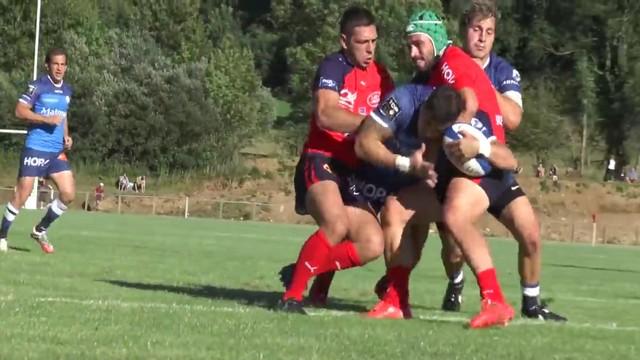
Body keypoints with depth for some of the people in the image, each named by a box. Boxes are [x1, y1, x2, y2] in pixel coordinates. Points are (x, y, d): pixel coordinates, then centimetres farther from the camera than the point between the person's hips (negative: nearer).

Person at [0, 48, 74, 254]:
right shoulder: (38, 86, -9)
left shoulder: (67, 90, 12)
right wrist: (47, 119, -23)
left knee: (68, 194, -2)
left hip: (57, 151, 6)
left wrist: (66, 136, 11)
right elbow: (20, 111, -15)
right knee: (22, 195, -4)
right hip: (35, 149, -6)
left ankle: (40, 230, 16)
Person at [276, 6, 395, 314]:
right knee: (336, 224, -32)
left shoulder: (380, 75, 12)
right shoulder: (333, 67, -10)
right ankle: (291, 295, -21)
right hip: (321, 161, -7)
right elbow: (325, 115, -26)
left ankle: (302, 271, 14)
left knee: (372, 245, -6)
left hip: (351, 171, 7)